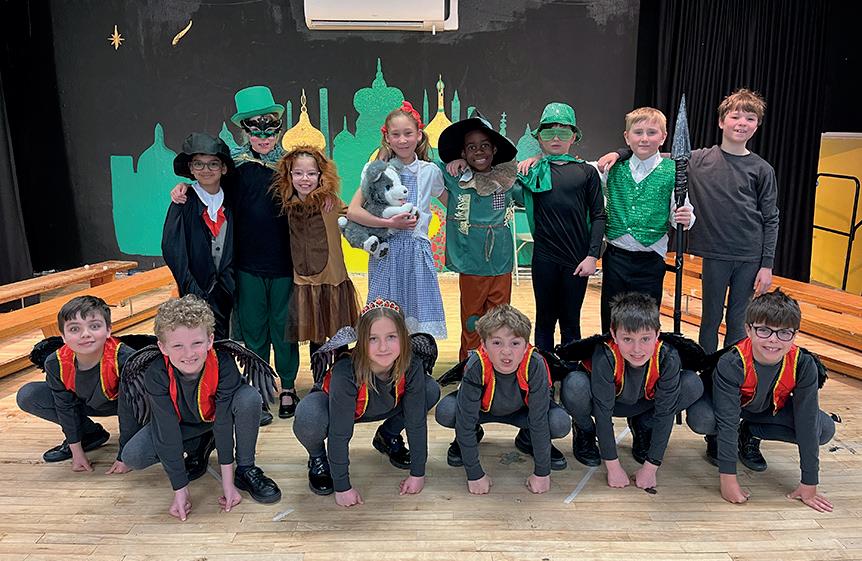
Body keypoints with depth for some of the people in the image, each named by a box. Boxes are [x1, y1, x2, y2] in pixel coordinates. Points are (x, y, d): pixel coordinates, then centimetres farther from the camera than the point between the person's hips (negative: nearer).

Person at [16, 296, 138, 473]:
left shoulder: (124, 359, -38)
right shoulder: (56, 364, -24)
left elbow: (129, 410, -29)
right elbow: (65, 407, -10)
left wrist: (123, 457, -23)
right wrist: (77, 451, -5)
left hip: (124, 402, -5)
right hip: (90, 404, 5)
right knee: (27, 396, -10)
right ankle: (91, 434, 4)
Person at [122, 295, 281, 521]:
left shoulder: (223, 364, -33)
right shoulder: (156, 375, -30)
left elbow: (225, 421, -30)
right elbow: (167, 431, -29)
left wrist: (228, 482, -28)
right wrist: (180, 490, -29)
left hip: (217, 417, -2)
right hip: (182, 424, 2)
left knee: (250, 398, -33)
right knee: (133, 456, -20)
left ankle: (245, 470, -14)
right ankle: (199, 447, 7)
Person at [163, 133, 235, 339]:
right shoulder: (184, 202, -4)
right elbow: (172, 250, -10)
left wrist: (228, 287, 0)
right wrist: (195, 294, -15)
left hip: (225, 293, 4)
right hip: (197, 295, -3)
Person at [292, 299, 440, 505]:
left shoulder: (411, 366, -29)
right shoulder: (346, 372, -40)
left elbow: (417, 421, -19)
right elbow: (339, 434, -33)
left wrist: (418, 473, -15)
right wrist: (342, 487, -27)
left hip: (380, 409, 4)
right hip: (330, 403, -3)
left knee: (431, 390, -18)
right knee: (308, 419, -39)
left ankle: (388, 437, 9)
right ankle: (317, 458, -1)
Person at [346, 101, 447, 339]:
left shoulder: (430, 171, 5)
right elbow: (352, 211, -7)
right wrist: (389, 223, -14)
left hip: (418, 252, 1)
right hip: (387, 252, -1)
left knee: (418, 315, 3)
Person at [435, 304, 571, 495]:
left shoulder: (535, 365, -34)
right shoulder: (476, 367, -35)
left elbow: (539, 421, -26)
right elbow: (465, 421, -29)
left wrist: (542, 473, -21)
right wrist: (475, 475, -25)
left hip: (520, 410, 1)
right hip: (483, 407, 0)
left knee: (560, 424, -28)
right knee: (445, 412, -30)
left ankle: (527, 439, 7)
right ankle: (473, 435, 5)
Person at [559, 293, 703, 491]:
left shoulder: (667, 358, -30)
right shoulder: (605, 357, -36)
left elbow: (664, 413, -24)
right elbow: (603, 413, -29)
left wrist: (650, 467, -21)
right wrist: (613, 466, -24)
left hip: (642, 404, 3)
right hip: (606, 400, -2)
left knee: (693, 384, -21)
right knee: (574, 386, -37)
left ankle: (642, 427, 4)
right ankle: (585, 432, -1)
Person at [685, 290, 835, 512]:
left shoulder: (804, 366, -27)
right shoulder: (731, 364, -36)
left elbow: (807, 423, -23)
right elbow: (727, 421, -35)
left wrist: (809, 484, -20)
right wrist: (728, 478, -35)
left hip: (771, 409, 4)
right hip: (728, 402, -4)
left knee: (825, 429, -16)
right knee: (700, 419, -36)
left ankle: (750, 434, 5)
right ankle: (716, 439, 4)